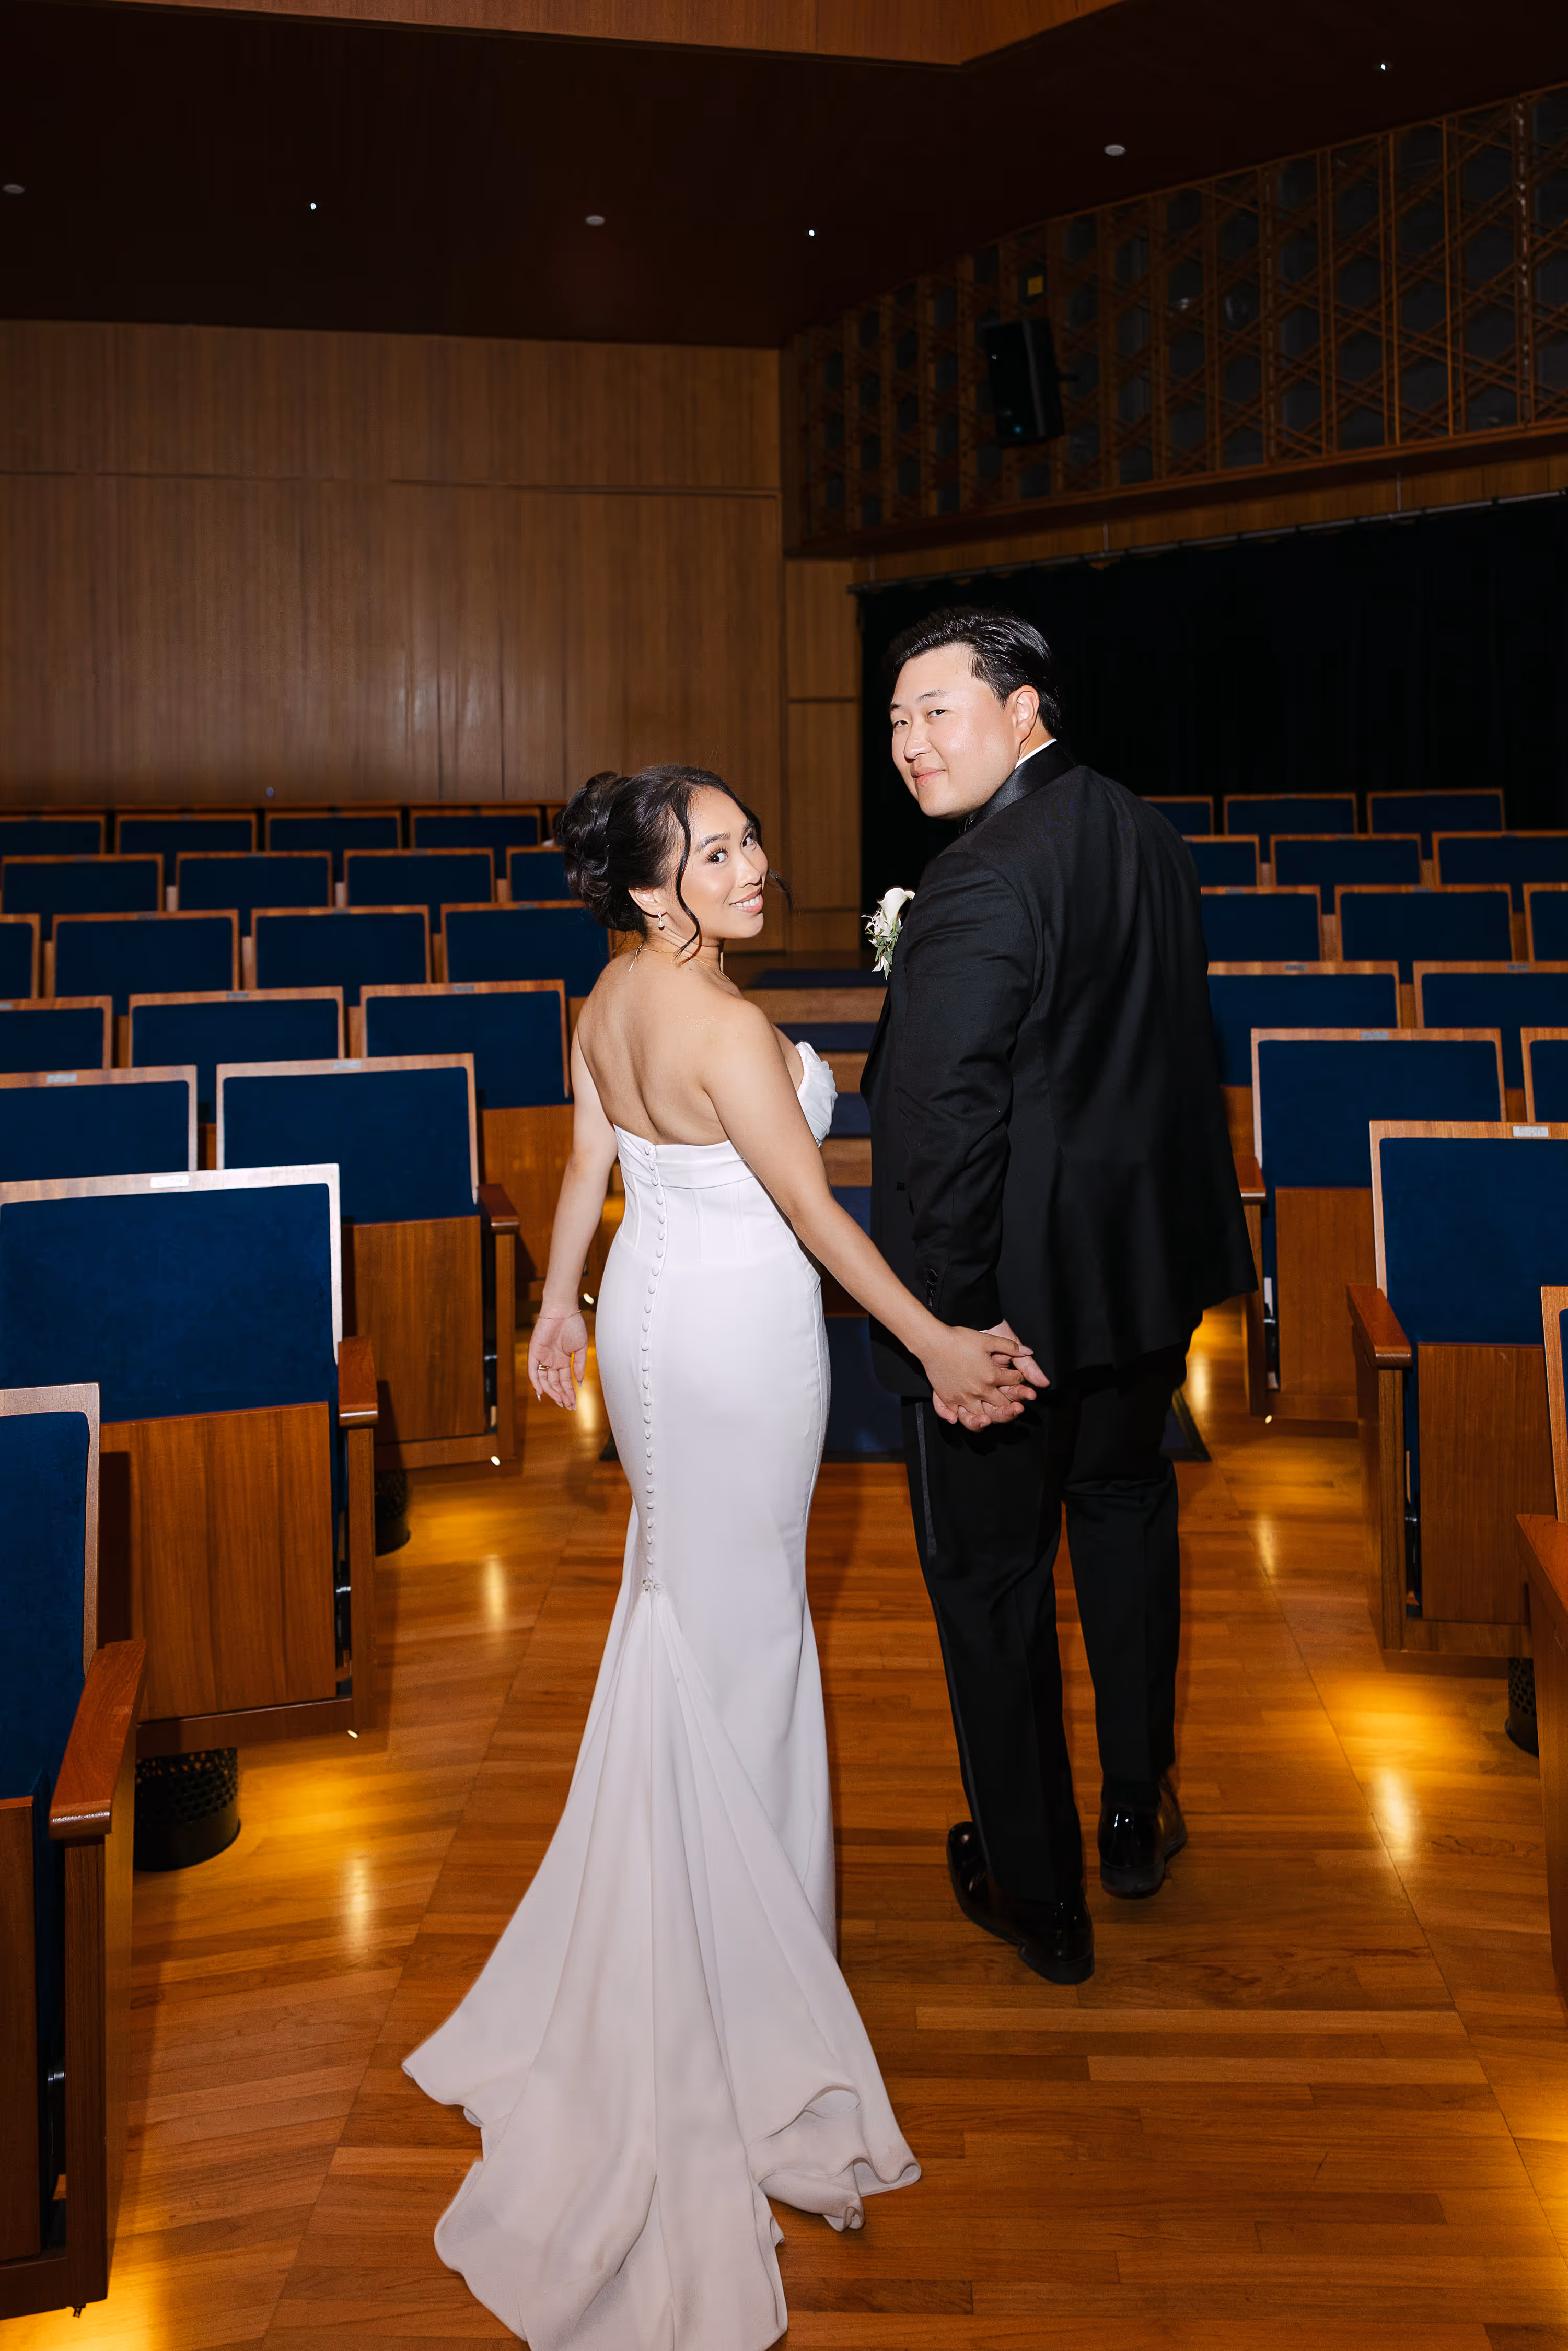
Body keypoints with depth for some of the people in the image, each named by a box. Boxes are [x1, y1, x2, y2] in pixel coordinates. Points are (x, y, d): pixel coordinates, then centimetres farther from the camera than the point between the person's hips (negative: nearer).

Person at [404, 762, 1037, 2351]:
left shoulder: (608, 999, 1)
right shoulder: (728, 1030, -26)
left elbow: (586, 1166, 10)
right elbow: (811, 1211, -25)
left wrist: (557, 1308, 22)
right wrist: (936, 1342, -20)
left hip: (648, 1309, 8)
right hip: (738, 1332, -8)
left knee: (683, 1581, 24)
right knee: (735, 1613, 7)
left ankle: (691, 1896, 44)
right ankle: (735, 1930, 25)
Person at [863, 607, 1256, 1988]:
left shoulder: (981, 890, -24)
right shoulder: (1146, 838, 3)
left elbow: (948, 1131, -27)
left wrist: (950, 1322, -22)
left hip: (1014, 1294, -8)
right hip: (1149, 1260, 9)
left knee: (992, 1581, 9)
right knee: (1126, 1509, 27)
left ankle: (1039, 1899, 25)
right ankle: (1139, 1818, 42)